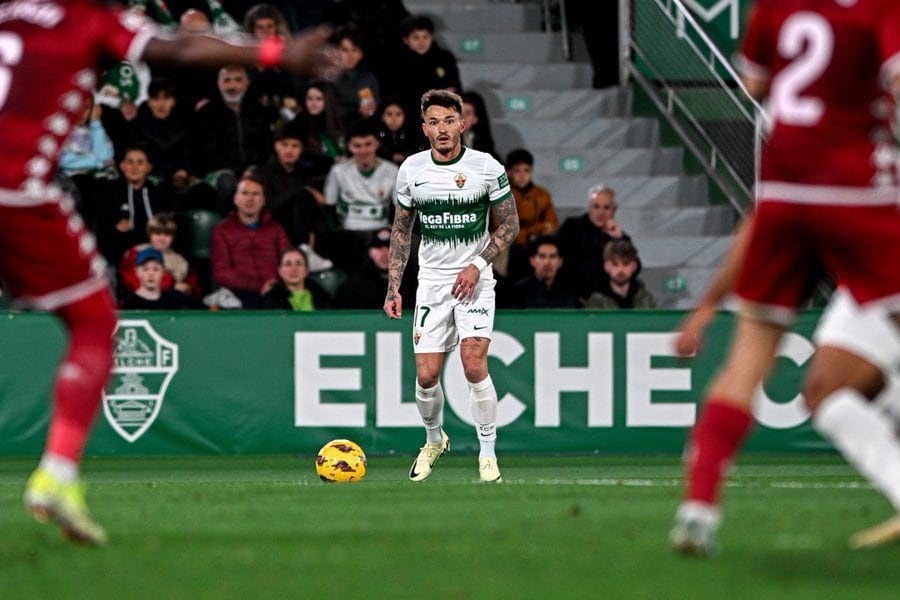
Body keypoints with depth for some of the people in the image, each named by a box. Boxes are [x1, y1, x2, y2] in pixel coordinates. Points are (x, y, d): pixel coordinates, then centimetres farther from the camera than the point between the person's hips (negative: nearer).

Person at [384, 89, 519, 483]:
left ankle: (487, 454, -4)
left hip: (474, 279, -2)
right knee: (426, 376, -2)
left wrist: (478, 264, -13)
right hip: (431, 280, 2)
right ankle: (434, 440, 27)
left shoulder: (487, 167, -6)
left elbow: (509, 225, 1)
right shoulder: (411, 169, 1)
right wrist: (393, 287, 5)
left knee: (474, 365, -17)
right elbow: (401, 230, 12)